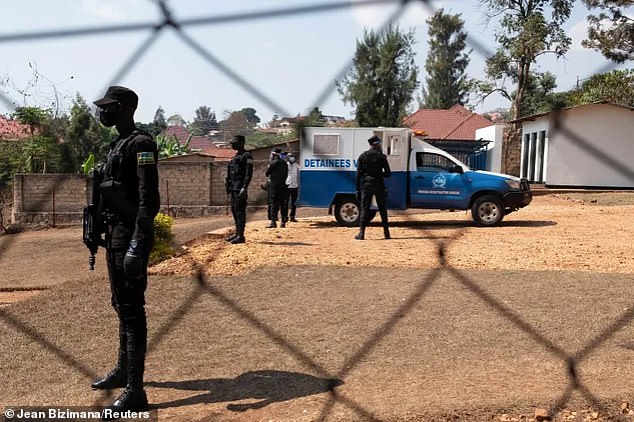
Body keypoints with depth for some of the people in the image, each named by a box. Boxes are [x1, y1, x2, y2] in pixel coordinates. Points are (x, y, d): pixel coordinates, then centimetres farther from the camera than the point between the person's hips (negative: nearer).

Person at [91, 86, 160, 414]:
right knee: (121, 304, 18)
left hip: (130, 235, -10)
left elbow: (149, 199, -21)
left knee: (132, 309, -7)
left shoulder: (141, 144, -14)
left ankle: (135, 392, -1)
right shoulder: (118, 145, 17)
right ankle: (123, 371, 34)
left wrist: (138, 244, -26)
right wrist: (105, 233, 22)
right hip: (114, 232, 10)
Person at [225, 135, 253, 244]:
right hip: (233, 186, 10)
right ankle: (237, 233, 20)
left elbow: (249, 173, -16)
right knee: (234, 210, 12)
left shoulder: (246, 156, -9)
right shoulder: (236, 156, 20)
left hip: (240, 187, -10)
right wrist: (228, 184, 19)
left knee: (240, 210, -10)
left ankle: (241, 236, -9)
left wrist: (244, 188, -22)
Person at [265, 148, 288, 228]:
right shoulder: (284, 163, 11)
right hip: (283, 185, 6)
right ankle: (283, 222, 9)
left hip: (274, 185, -6)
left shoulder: (273, 162, -8)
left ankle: (273, 221, -9)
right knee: (282, 203, 8)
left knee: (274, 203, -5)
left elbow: (267, 173, 0)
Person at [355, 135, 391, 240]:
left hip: (366, 185, 1)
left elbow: (358, 174, 0)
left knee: (364, 209, 2)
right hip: (378, 186, -1)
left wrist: (358, 189, 3)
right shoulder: (381, 156, -2)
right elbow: (388, 173, -2)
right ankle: (386, 233, 11)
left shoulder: (362, 156, 3)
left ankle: (361, 233, -5)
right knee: (382, 209, 8)